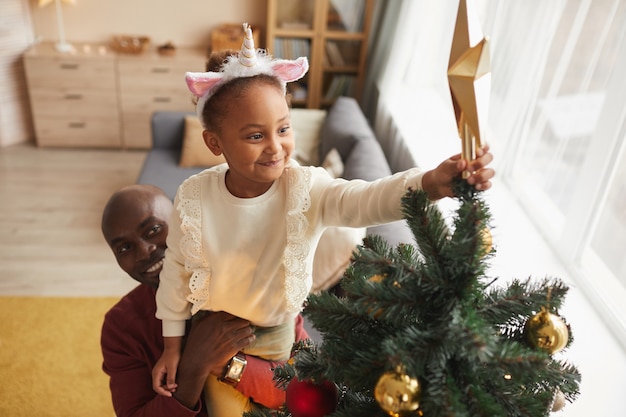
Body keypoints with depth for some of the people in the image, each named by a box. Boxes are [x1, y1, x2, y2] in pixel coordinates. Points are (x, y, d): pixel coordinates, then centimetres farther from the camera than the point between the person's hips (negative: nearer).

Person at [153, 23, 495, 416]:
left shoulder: (307, 189, -24)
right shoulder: (194, 196, -22)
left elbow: (367, 200, -42)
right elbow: (177, 271, -9)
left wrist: (432, 183, -63)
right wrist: (172, 347, 1)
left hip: (278, 337, 0)